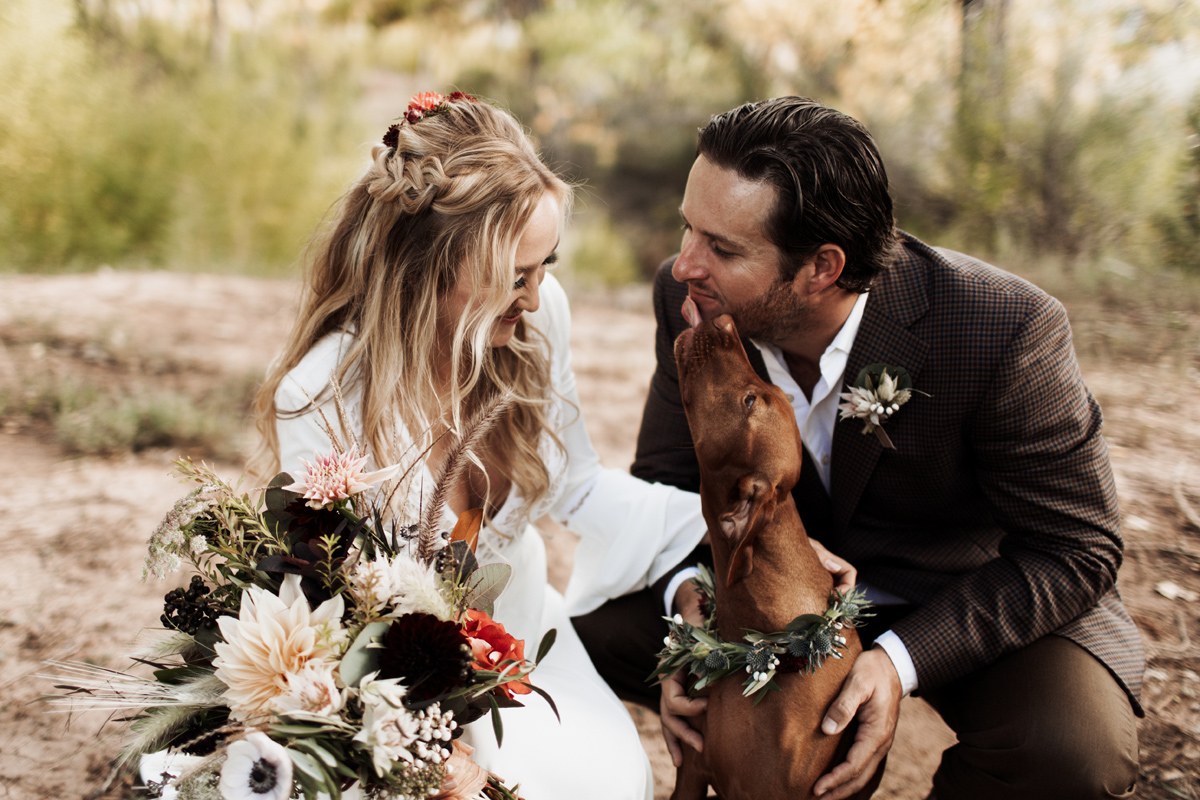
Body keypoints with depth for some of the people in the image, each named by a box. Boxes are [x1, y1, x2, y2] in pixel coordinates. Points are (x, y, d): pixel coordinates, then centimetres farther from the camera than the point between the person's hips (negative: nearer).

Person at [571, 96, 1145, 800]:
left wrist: (901, 660, -33)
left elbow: (1072, 548, -22)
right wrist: (689, 596, -27)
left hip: (978, 592, -3)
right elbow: (669, 478, -5)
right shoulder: (689, 302, -18)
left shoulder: (1003, 330, -31)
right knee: (600, 630, -10)